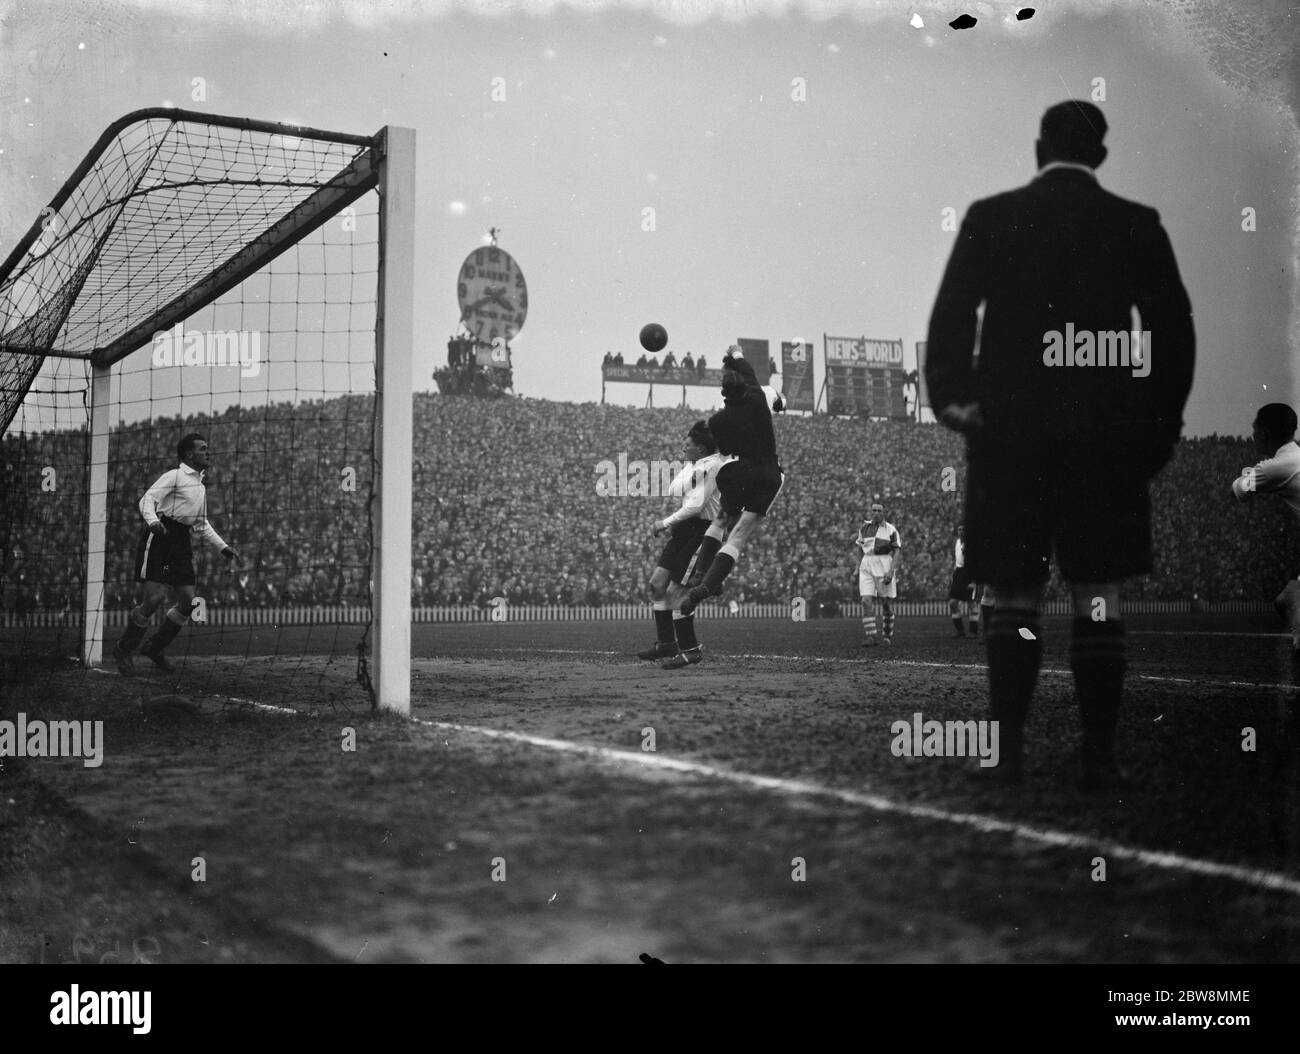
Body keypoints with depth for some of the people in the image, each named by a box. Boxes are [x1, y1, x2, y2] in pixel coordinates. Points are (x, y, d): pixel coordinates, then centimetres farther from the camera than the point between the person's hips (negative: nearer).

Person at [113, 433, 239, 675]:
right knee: (155, 597, -14)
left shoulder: (201, 487, 21)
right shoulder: (174, 476, -3)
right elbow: (147, 499, -14)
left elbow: (202, 525, 29)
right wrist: (152, 520, -34)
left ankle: (154, 648, 17)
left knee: (188, 600, 0)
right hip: (159, 538, -8)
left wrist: (222, 547, 21)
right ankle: (124, 650, 4)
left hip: (181, 543, 8)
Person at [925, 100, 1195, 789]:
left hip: (1008, 431, 0)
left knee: (1015, 599, 8)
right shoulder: (1138, 226, 4)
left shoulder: (990, 218, 3)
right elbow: (1174, 335, 3)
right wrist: (1160, 430, 8)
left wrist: (951, 394, -9)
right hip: (1108, 437, 0)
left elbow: (951, 316, -7)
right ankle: (1099, 758, 5)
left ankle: (1007, 752, 8)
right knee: (1098, 598, 5)